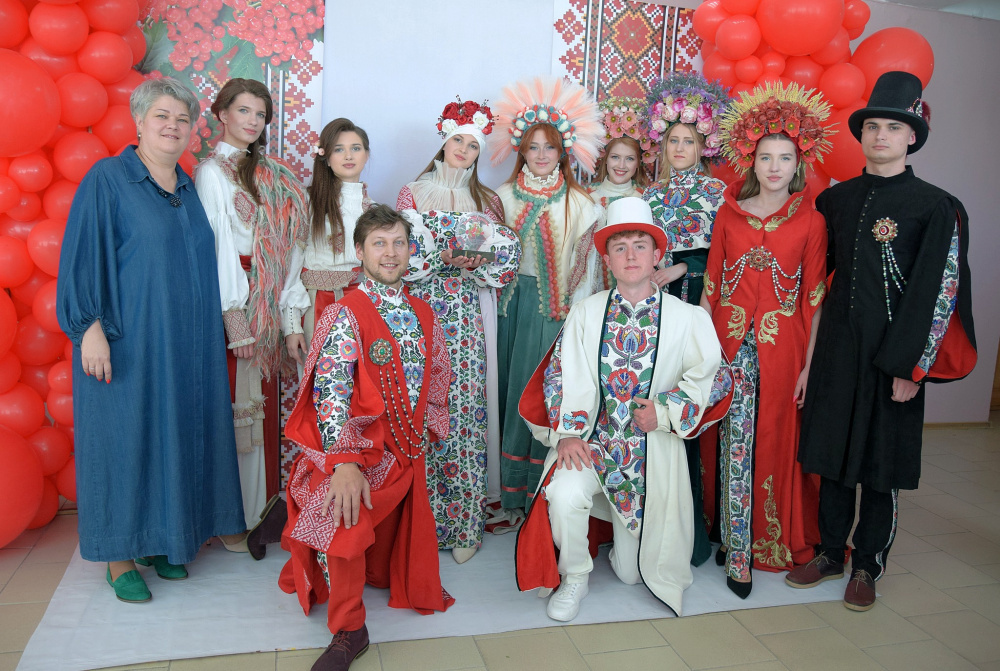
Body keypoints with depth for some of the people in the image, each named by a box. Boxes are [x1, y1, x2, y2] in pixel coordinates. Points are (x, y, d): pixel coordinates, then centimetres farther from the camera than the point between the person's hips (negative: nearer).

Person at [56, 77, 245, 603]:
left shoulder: (188, 187, 12)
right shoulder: (107, 179, -5)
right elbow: (83, 258, -10)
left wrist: (214, 330, 13)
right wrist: (91, 327, -17)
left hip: (185, 347, 6)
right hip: (126, 345, -6)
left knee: (174, 436, 10)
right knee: (124, 438, 2)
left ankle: (161, 539, 25)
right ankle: (118, 555, 15)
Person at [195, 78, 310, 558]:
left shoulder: (270, 175, 16)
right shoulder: (212, 171, -3)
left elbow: (286, 252, 11)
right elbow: (216, 247, -11)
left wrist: (291, 320, 6)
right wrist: (234, 316, -17)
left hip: (269, 309, 6)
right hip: (233, 306, -6)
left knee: (262, 407, 10)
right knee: (236, 409, -1)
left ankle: (262, 511, 21)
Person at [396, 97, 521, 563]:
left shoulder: (486, 201, 16)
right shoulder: (412, 193, 10)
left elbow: (505, 259, 10)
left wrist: (474, 260, -8)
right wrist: (449, 256, -12)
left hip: (467, 316, 2)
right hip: (421, 309, -1)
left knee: (465, 414, -4)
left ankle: (463, 526, 3)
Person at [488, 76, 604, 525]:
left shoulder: (579, 205, 3)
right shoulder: (503, 197, 9)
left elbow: (586, 268, 1)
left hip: (557, 310, -2)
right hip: (513, 306, 2)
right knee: (515, 391, 3)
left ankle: (543, 496, 7)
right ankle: (514, 496, 13)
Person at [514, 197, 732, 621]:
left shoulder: (686, 319, -1)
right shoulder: (585, 313, 2)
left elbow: (712, 377, 3)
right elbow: (562, 375, -3)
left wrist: (665, 411, -10)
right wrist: (567, 431, -16)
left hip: (653, 453, 0)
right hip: (590, 441, 0)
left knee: (631, 572, 5)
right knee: (563, 496, -33)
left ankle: (626, 548, 45)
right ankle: (574, 577, -1)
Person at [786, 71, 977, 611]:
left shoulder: (936, 207, -5)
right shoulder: (835, 200, 8)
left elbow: (939, 292, -8)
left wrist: (910, 367, -12)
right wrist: (809, 352, 5)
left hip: (892, 354, -4)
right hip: (835, 348, 4)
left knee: (881, 461, 6)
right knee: (830, 450, 11)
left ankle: (867, 566, 24)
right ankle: (830, 552, 28)